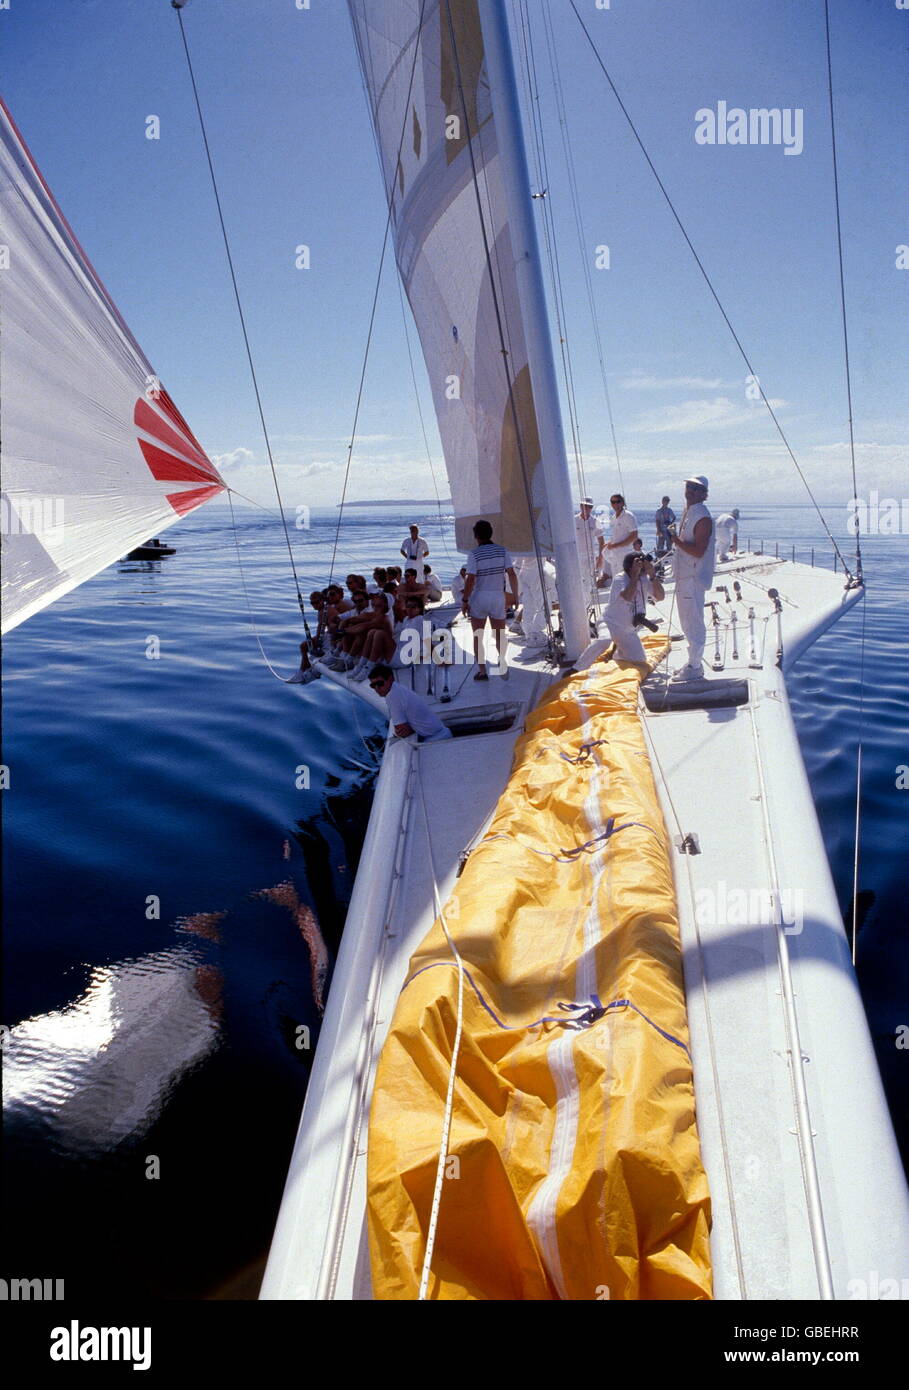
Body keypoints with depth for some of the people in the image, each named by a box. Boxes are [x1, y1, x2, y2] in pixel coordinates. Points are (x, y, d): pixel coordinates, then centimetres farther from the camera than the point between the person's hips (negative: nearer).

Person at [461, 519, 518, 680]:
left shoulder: (474, 554, -10)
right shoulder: (502, 551, 0)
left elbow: (470, 580, -14)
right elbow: (512, 575, -4)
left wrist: (464, 600, -6)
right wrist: (515, 595, 5)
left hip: (479, 597, -2)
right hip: (498, 597, 2)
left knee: (478, 637, 10)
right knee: (500, 636, 11)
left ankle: (482, 671, 6)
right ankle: (502, 661, -15)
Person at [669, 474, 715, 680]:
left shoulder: (703, 517, -17)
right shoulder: (688, 512, 14)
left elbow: (698, 551, -24)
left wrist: (676, 540, -26)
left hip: (694, 578, -10)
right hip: (683, 576, 10)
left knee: (693, 624, -4)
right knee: (688, 623, 18)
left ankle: (695, 668, 4)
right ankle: (693, 662, 29)